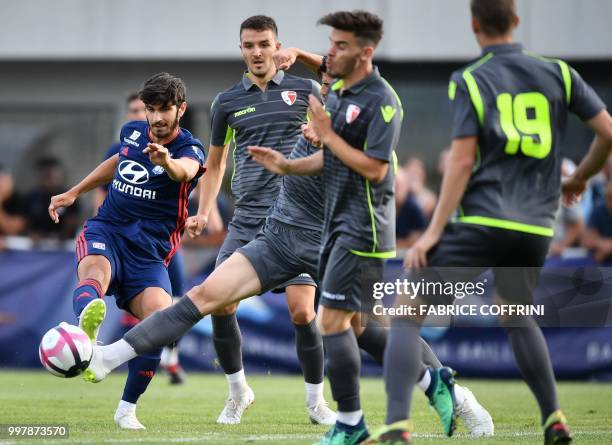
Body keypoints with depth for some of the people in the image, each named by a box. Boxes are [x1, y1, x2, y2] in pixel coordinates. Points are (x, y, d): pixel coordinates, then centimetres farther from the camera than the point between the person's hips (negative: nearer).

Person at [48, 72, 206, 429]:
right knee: (96, 270, -36)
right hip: (106, 231, 1)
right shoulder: (132, 132, 9)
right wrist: (75, 193, 37)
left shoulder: (190, 149, -5)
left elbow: (185, 171, -32)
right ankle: (86, 330, -73)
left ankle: (127, 409, -7)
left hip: (149, 253, -1)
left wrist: (166, 162, -56)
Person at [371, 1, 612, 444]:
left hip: (482, 223, -5)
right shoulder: (557, 73, 9)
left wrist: (433, 231, -7)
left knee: (406, 313, 2)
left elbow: (462, 161, -8)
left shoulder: (469, 80, -1)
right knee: (518, 318, 31)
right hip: (536, 227, 5)